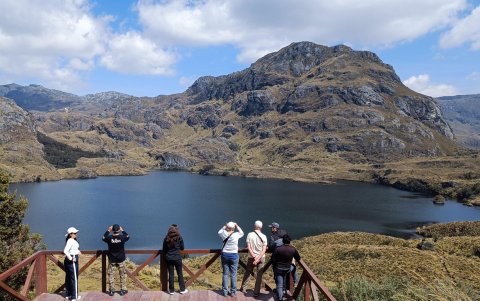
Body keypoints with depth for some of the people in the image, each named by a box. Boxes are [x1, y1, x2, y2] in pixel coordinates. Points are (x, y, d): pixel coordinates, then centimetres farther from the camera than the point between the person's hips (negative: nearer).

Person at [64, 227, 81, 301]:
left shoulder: (73, 240, 11)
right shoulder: (70, 241, -18)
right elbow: (65, 251, -28)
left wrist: (77, 252, 13)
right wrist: (71, 258, -23)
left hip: (69, 261, 10)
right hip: (72, 261, -10)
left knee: (68, 277, 16)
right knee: (74, 278, -3)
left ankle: (68, 294, 26)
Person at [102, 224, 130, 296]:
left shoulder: (109, 238, -14)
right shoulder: (122, 237, -14)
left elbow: (103, 238, 9)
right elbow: (127, 237, 9)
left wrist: (108, 231, 12)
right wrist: (122, 231, 14)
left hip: (112, 259, 0)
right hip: (121, 259, 0)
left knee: (111, 275, 12)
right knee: (123, 275, 13)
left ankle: (111, 290, 16)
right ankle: (123, 290, 16)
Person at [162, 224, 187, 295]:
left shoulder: (166, 238, -3)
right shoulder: (179, 237, -7)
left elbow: (164, 250, 4)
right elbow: (182, 248, 2)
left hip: (169, 258, 1)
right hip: (177, 258, -1)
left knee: (171, 274, 9)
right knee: (180, 273, 10)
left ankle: (171, 290, 15)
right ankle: (182, 289, 18)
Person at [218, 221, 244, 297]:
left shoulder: (224, 234, -7)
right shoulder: (236, 235, -10)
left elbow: (219, 231, 17)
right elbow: (242, 233, 12)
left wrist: (224, 226, 15)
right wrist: (237, 226, 13)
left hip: (225, 255, 2)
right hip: (234, 255, -1)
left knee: (225, 274, 9)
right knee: (233, 274, 6)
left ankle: (225, 291, 13)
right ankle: (233, 292, 10)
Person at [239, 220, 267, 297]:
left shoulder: (250, 234, -8)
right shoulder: (263, 236, -7)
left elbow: (248, 247, -13)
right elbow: (264, 249, -13)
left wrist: (254, 256, -15)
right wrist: (258, 258, -17)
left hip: (251, 257, 1)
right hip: (261, 257, -1)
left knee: (248, 272, 18)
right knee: (259, 275, 7)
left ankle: (243, 288, 28)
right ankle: (256, 292, 9)